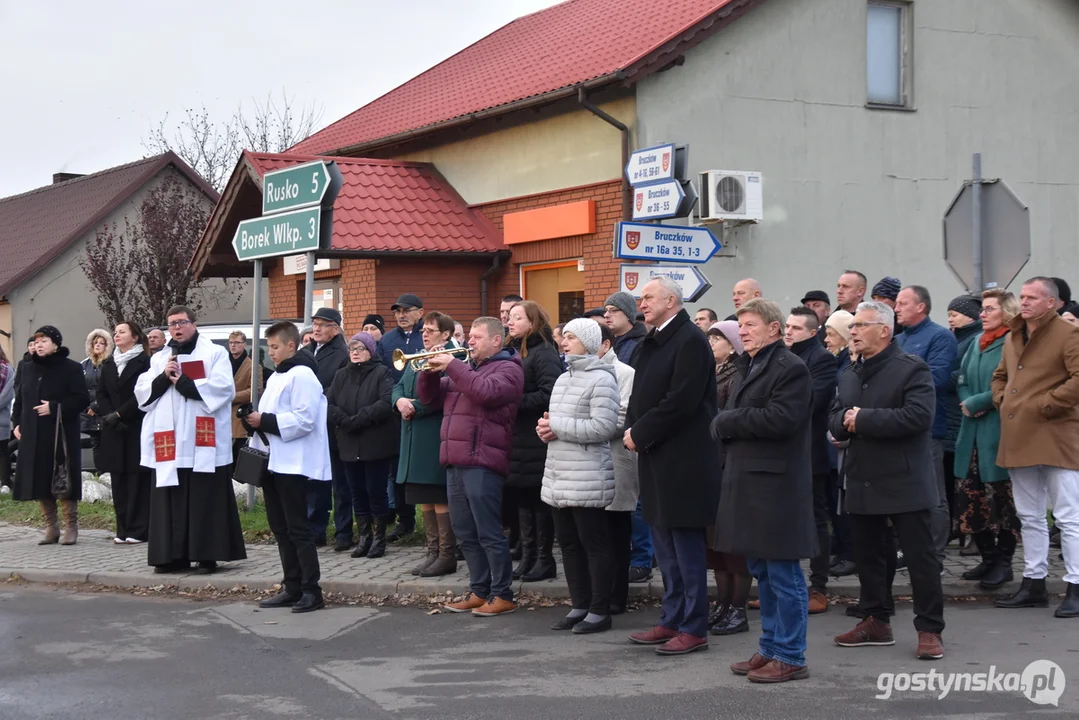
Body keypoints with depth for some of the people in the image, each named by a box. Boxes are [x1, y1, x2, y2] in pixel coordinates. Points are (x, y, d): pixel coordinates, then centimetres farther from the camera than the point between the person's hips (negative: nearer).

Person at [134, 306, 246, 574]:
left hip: (203, 441, -4)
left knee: (205, 501, -3)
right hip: (169, 440, 4)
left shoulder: (215, 353, 4)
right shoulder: (159, 358, 19)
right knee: (170, 502, 4)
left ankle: (207, 555, 1)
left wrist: (184, 383, -10)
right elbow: (141, 392, 10)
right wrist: (163, 378, -7)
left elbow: (223, 388, -11)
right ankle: (173, 556, 9)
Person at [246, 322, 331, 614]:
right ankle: (292, 587, 16)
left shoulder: (301, 375, -12)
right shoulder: (276, 376, 18)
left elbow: (304, 420, -21)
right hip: (274, 461, 10)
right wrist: (257, 421, 5)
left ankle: (311, 590, -3)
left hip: (293, 465, -10)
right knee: (280, 528, 11)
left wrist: (265, 421, -18)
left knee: (298, 528, -7)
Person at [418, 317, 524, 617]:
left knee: (489, 533, -7)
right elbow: (431, 399, 22)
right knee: (466, 535, 10)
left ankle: (503, 595, -1)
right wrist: (430, 372, 3)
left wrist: (452, 366, -17)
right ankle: (479, 592, 17)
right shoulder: (464, 368, 22)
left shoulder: (507, 368, -2)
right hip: (455, 461, 8)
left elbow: (486, 392, -22)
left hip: (482, 462, -8)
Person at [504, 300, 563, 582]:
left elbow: (548, 394, -21)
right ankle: (528, 556, 18)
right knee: (521, 497, 11)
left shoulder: (544, 353, -10)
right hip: (516, 437, 8)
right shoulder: (511, 351, 15)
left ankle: (545, 559, 6)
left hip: (536, 439, -8)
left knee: (539, 499, -2)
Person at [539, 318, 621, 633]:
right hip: (558, 477, 9)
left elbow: (603, 427, -19)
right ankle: (579, 606, 21)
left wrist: (557, 427, -15)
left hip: (588, 479, -8)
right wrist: (545, 427, 0)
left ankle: (599, 611, 6)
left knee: (594, 543, -1)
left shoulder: (601, 379, -10)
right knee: (569, 543, 12)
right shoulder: (564, 378, 16)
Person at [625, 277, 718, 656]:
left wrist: (640, 433, -14)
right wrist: (632, 430, 1)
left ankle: (694, 628, 3)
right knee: (666, 548, 15)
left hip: (682, 460, -10)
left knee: (687, 548, -3)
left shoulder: (690, 340, -13)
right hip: (656, 458, 10)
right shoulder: (653, 342, 15)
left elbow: (681, 401, -21)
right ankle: (672, 621, 24)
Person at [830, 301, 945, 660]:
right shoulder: (849, 375, 15)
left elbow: (918, 416, -22)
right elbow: (835, 421, 13)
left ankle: (929, 629, 5)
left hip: (905, 481, -7)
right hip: (863, 481, 7)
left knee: (921, 557, -1)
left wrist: (863, 419, -18)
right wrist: (845, 421, -11)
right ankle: (876, 621, 25)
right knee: (869, 555, 13)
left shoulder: (912, 368, -9)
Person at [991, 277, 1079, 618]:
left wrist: (1046, 405, -17)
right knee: (1029, 517, 15)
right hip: (1018, 439, 8)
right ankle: (1033, 583, 24)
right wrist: (1002, 401, 11)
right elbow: (1000, 376, 30)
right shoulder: (1013, 337, 16)